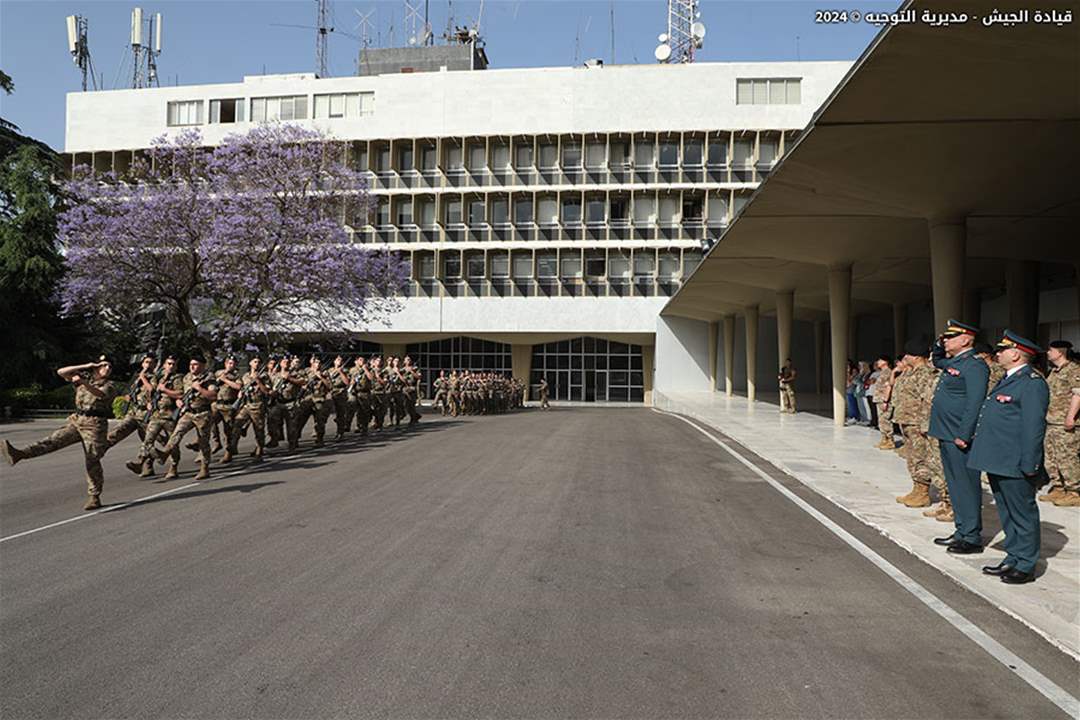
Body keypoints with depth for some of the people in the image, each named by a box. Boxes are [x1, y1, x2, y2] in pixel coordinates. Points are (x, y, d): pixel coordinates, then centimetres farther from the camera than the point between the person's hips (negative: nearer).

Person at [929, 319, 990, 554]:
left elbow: (974, 404, -21)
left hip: (960, 439, -10)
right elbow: (936, 360, 37)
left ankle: (972, 537, 8)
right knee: (955, 486, 17)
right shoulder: (952, 363, 14)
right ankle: (961, 531, 27)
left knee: (966, 486, -1)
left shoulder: (974, 366, -14)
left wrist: (963, 435, -23)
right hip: (946, 437, 10)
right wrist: (939, 345, 17)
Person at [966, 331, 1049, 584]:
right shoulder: (1009, 379, 15)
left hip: (1015, 467, -10)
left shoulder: (1032, 383, -15)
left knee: (1023, 513, 4)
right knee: (1007, 514, 18)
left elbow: (1034, 427, -19)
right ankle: (1013, 558, 29)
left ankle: (1026, 566, 14)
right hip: (997, 463, 10)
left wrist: (1030, 466, -20)